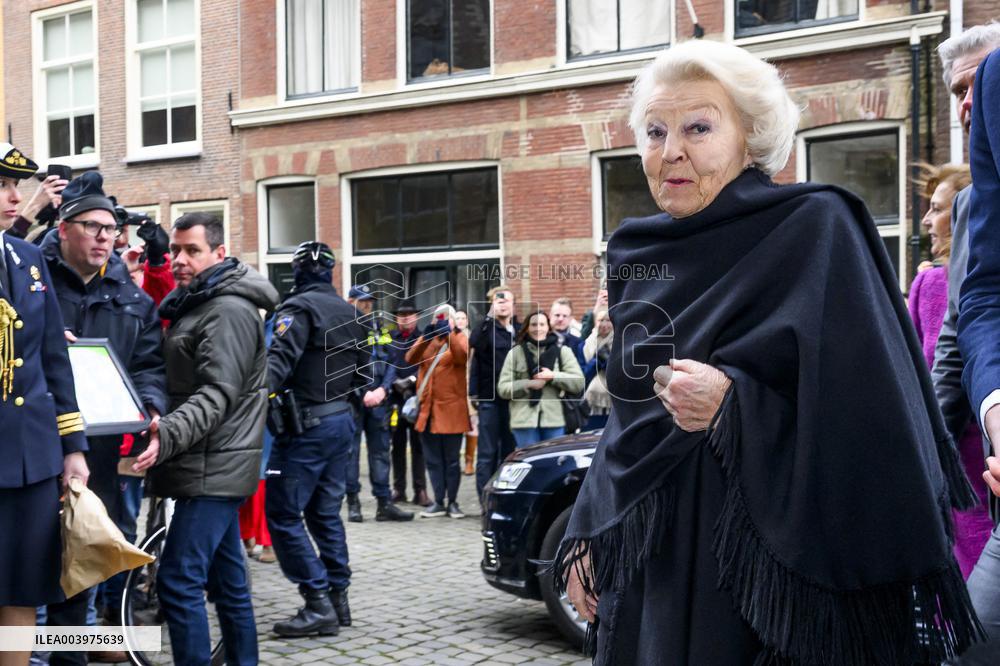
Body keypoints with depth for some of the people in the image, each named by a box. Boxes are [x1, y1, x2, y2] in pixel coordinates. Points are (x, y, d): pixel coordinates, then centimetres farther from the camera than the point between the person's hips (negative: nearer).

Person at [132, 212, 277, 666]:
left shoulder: (229, 310, -14)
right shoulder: (193, 305, 18)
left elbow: (217, 393, -24)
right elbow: (181, 383, 19)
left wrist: (168, 434, -37)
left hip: (213, 467, -10)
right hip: (213, 465, 10)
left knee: (178, 582, -13)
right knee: (227, 578, 14)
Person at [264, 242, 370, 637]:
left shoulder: (299, 308, -11)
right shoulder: (350, 313, 14)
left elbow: (279, 361, -26)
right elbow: (363, 371, 18)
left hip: (308, 425, -8)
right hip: (343, 420, 8)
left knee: (283, 515, -3)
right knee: (326, 513, 16)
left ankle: (318, 605, -6)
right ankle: (338, 599, 18)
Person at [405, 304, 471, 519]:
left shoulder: (459, 339, 4)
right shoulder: (426, 339, 14)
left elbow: (463, 357, -19)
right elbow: (411, 359, -5)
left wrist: (449, 335, -29)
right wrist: (426, 337, -18)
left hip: (451, 409, -4)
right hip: (427, 408, 4)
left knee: (451, 459, 1)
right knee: (433, 460, 7)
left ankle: (452, 502, 11)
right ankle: (439, 502, 14)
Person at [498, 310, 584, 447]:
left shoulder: (563, 351, 9)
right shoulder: (515, 353, 8)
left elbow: (578, 382, 0)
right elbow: (503, 388, 3)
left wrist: (553, 376, -12)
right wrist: (528, 384, -11)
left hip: (555, 420, 1)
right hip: (525, 420, 0)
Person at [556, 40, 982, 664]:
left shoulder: (816, 228, -10)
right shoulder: (638, 253, 8)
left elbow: (868, 409, -15)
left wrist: (735, 407, -26)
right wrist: (586, 536, 10)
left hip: (769, 555, -5)